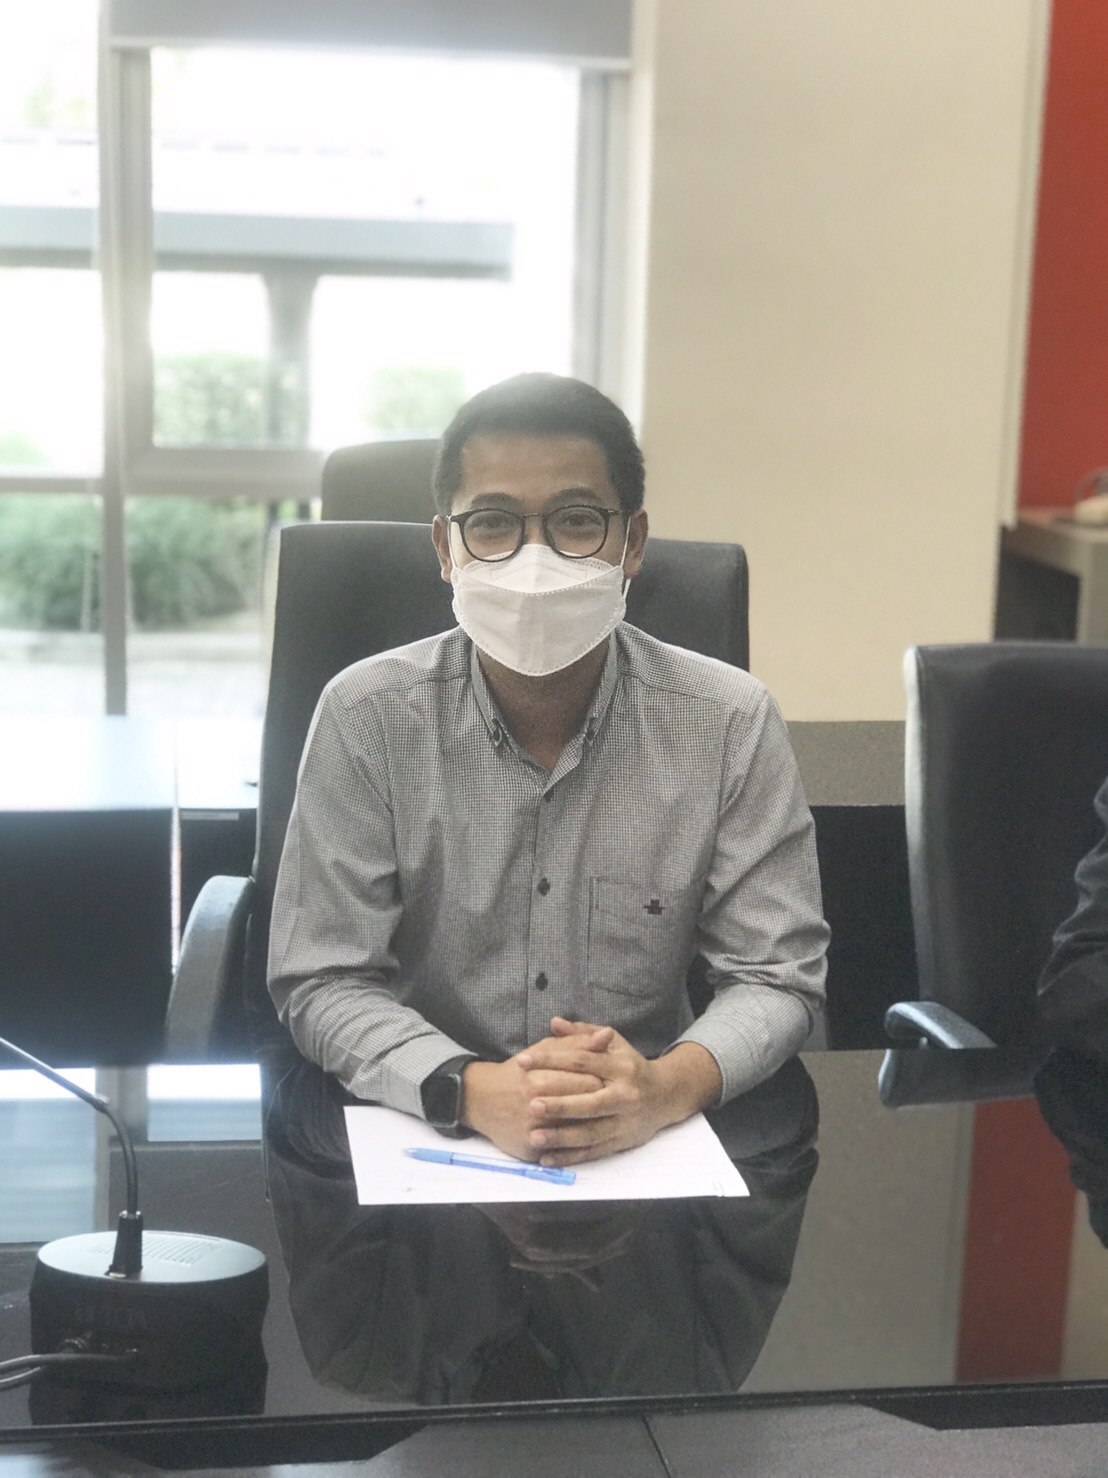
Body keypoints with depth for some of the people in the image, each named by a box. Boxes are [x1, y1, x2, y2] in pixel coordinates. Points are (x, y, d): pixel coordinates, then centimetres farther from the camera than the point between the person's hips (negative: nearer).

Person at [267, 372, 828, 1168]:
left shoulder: (732, 722, -2)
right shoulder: (367, 716, -3)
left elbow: (776, 974, 0)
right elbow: (323, 981, -4)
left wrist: (671, 1086, -20)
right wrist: (471, 1091, -21)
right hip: (422, 1132, 0)